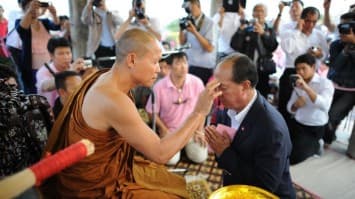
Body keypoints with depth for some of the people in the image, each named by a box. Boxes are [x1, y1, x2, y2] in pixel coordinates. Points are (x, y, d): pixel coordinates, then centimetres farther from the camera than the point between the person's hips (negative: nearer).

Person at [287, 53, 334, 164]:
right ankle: (300, 144, 18)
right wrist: (296, 105, -17)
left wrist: (307, 88, -40)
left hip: (315, 129, -5)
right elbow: (290, 109, 7)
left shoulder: (325, 83, -11)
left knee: (293, 158, -15)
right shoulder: (298, 84, 5)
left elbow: (325, 106, -30)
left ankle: (315, 146, 13)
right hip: (296, 124, 5)